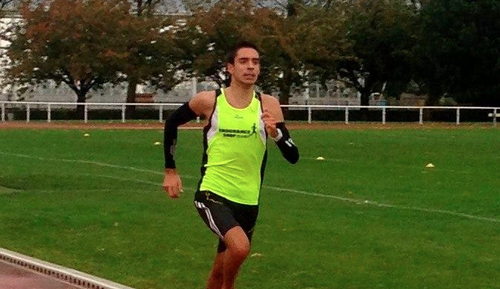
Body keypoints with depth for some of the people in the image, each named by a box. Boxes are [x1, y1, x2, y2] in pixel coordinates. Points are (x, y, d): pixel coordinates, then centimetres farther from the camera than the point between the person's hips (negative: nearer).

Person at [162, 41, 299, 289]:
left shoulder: (268, 105, -1)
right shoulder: (208, 101, -6)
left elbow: (293, 156, -3)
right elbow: (172, 123, 12)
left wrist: (276, 133, -23)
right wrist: (170, 171, 12)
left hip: (247, 201, 3)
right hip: (212, 194, -3)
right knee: (240, 247, -29)